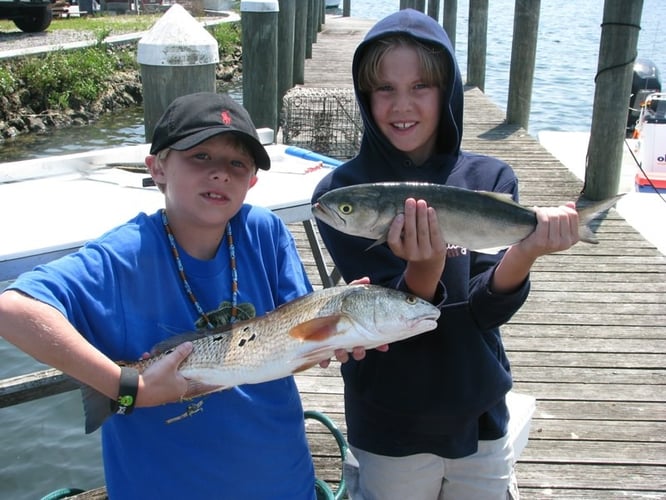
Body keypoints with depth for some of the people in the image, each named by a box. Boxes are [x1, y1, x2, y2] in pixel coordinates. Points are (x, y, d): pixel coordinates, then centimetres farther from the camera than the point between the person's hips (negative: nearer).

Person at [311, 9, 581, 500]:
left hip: (481, 420, 2)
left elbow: (486, 309, -13)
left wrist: (524, 253, -32)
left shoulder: (491, 178, -6)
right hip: (391, 432, -2)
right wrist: (425, 267, -38)